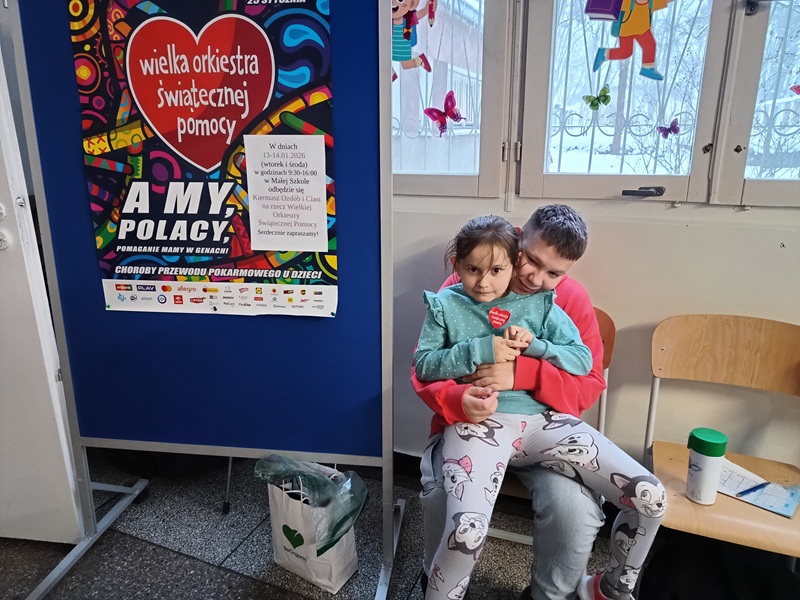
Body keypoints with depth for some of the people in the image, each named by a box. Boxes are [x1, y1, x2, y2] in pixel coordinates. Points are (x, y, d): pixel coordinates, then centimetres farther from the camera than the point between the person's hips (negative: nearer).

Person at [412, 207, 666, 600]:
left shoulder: (572, 299, -2)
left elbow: (589, 384, -7)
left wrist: (521, 374, -25)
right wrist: (458, 401, -29)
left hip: (543, 425, 1)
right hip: (467, 424, -1)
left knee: (574, 508, -25)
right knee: (444, 499, -30)